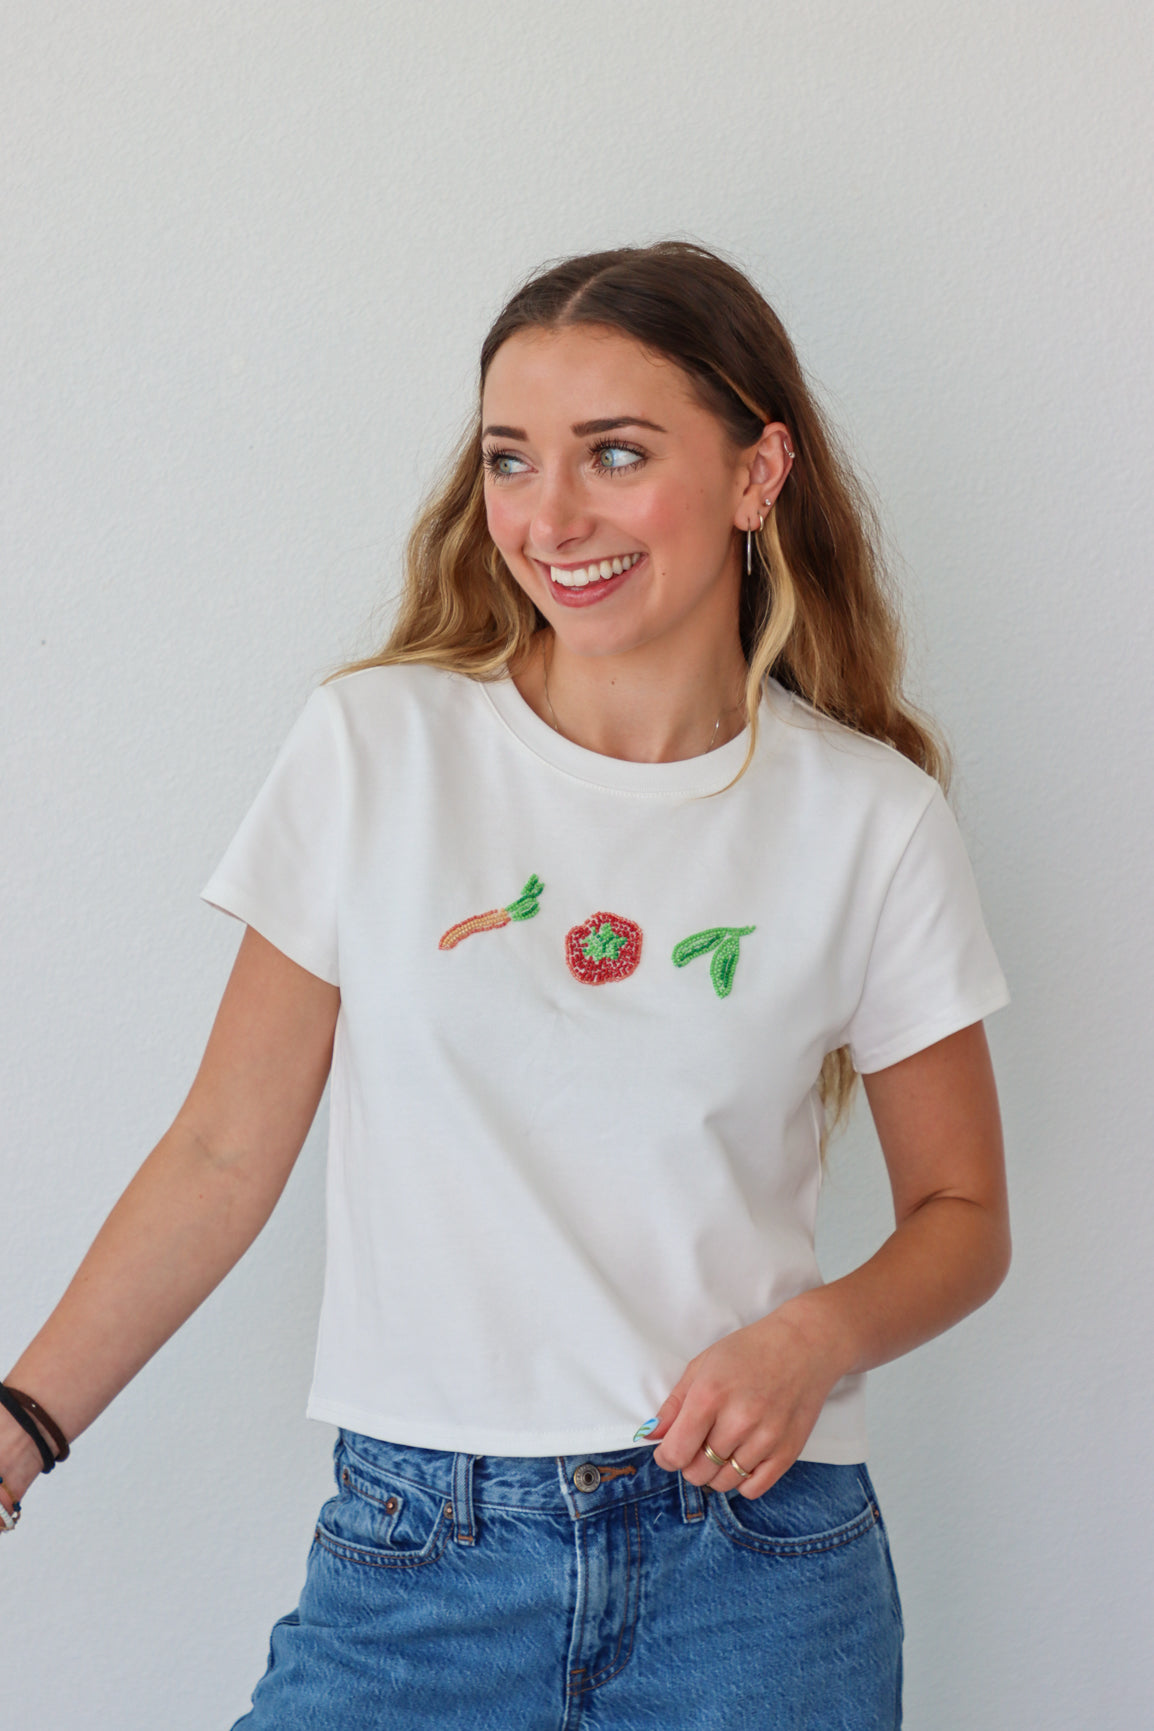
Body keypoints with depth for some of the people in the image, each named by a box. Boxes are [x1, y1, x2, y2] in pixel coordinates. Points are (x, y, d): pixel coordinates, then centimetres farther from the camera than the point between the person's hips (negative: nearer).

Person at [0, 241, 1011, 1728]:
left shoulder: (871, 818, -1)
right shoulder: (376, 749, -2)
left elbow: (962, 1215, 7)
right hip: (416, 1553, 0)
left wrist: (816, 1337, -12)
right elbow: (226, 1154, 2)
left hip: (756, 1563, 0)